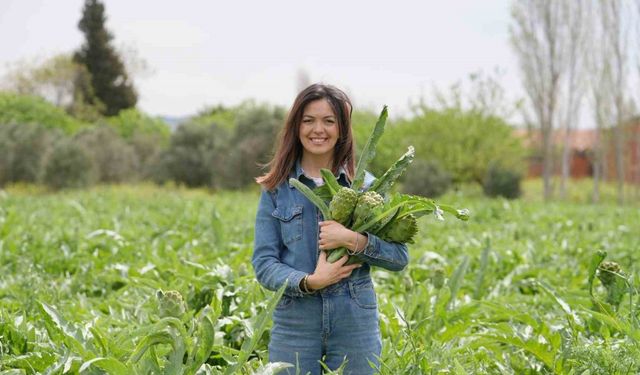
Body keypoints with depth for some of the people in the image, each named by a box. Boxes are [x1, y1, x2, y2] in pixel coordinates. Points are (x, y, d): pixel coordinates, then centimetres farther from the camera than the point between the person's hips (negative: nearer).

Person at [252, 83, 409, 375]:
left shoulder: (365, 185, 4)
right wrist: (309, 282, -18)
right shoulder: (276, 188, 4)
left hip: (356, 322, 0)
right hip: (295, 323, 0)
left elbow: (399, 257, 1)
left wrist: (353, 240, -16)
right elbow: (263, 263, -1)